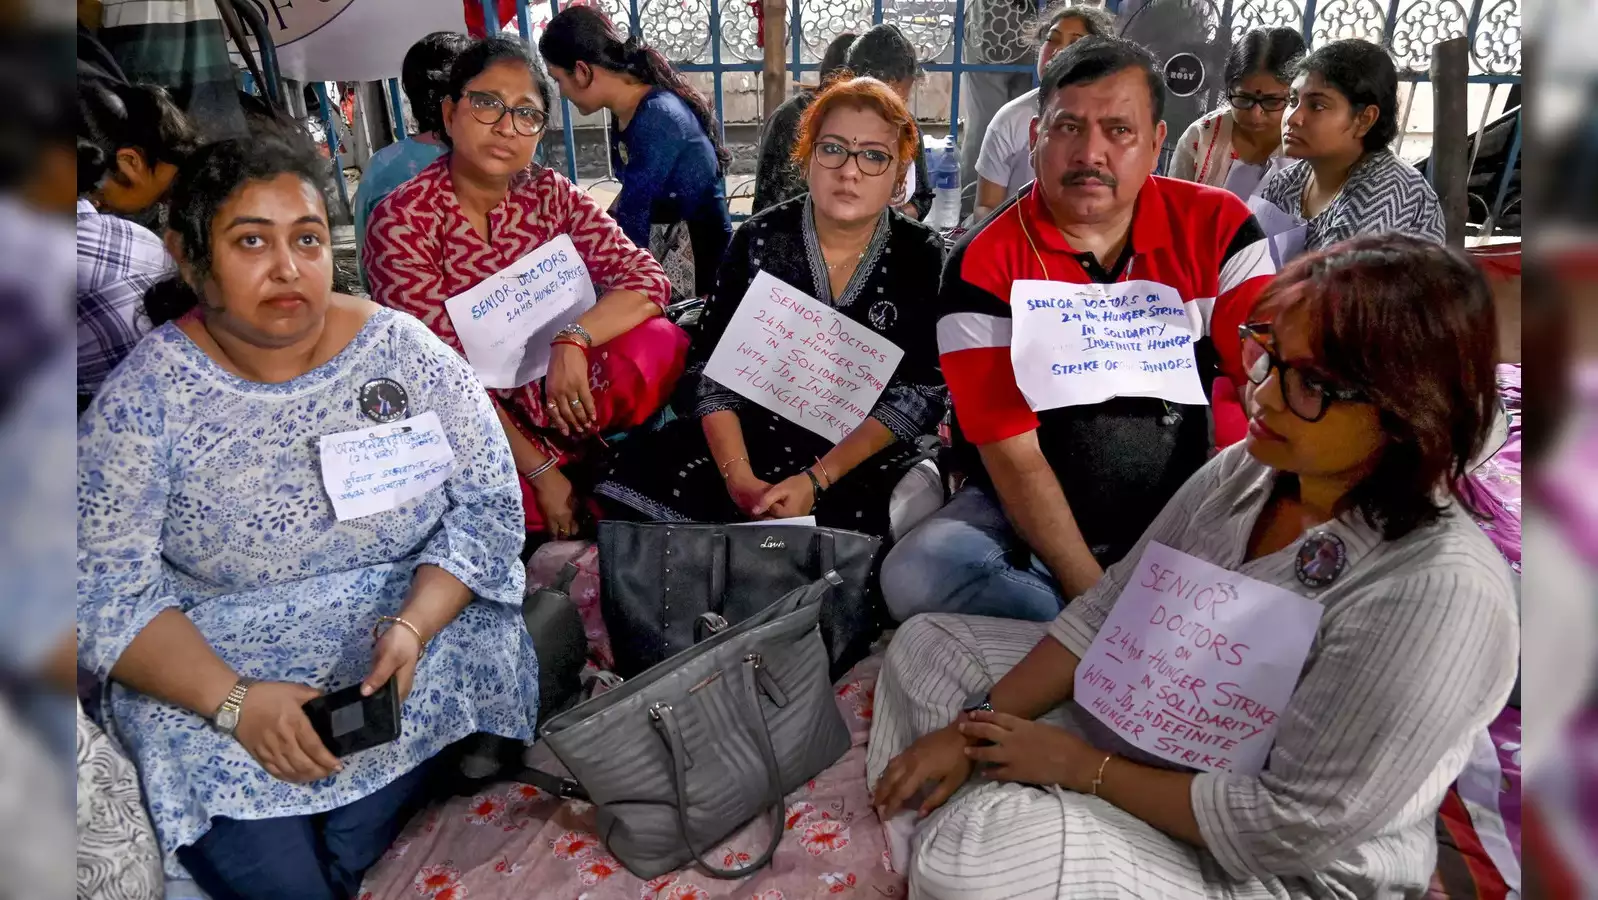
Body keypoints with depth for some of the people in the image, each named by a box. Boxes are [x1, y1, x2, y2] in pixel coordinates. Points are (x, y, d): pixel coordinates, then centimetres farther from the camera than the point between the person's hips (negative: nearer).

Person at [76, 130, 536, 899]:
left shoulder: (405, 352, -6)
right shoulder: (145, 395, -8)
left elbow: (490, 504, -5)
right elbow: (103, 590, -9)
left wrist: (413, 627, -20)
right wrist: (233, 699, -22)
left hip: (416, 644, 1)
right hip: (209, 673, 0)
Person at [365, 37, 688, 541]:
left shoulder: (548, 194, 0)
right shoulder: (402, 221, -13)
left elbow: (648, 279, -8)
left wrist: (575, 339, -27)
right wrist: (541, 471, -20)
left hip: (560, 407, 4)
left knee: (658, 343, -20)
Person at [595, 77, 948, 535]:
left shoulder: (921, 258, -4)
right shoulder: (760, 238, 0)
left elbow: (922, 392, -9)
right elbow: (712, 366, -3)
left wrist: (817, 480, -21)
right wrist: (739, 477, -20)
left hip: (867, 462, -1)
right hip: (750, 441, 2)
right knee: (633, 481, -19)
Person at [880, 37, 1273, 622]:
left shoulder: (1215, 228, -2)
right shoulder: (984, 267, -10)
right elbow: (1012, 453, -13)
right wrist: (1094, 596, -20)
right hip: (1025, 520, 0)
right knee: (914, 578, -27)